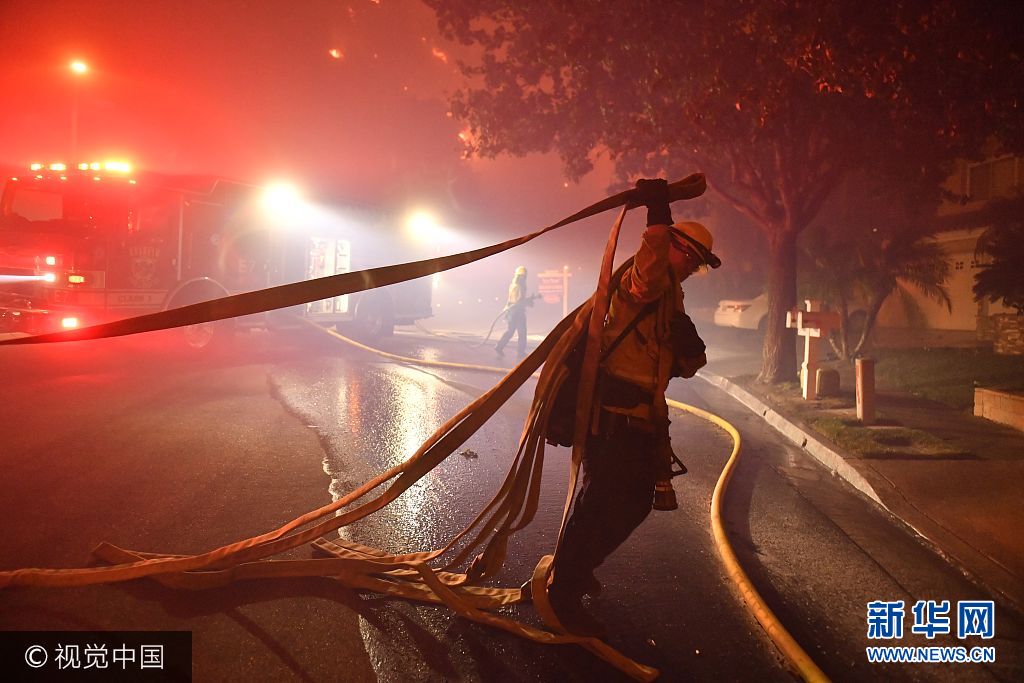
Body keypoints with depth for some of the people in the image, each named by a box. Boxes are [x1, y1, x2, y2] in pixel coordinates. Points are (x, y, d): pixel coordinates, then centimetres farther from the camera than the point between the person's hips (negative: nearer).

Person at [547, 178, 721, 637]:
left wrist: (690, 349, -5)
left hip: (641, 418, 10)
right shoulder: (644, 282, -9)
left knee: (636, 500, 20)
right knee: (602, 501, -5)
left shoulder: (672, 297, 21)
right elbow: (649, 271, -37)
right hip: (615, 413, -10)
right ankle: (565, 592, 10)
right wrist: (658, 217, -43)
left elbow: (683, 367, 16)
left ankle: (576, 565, 38)